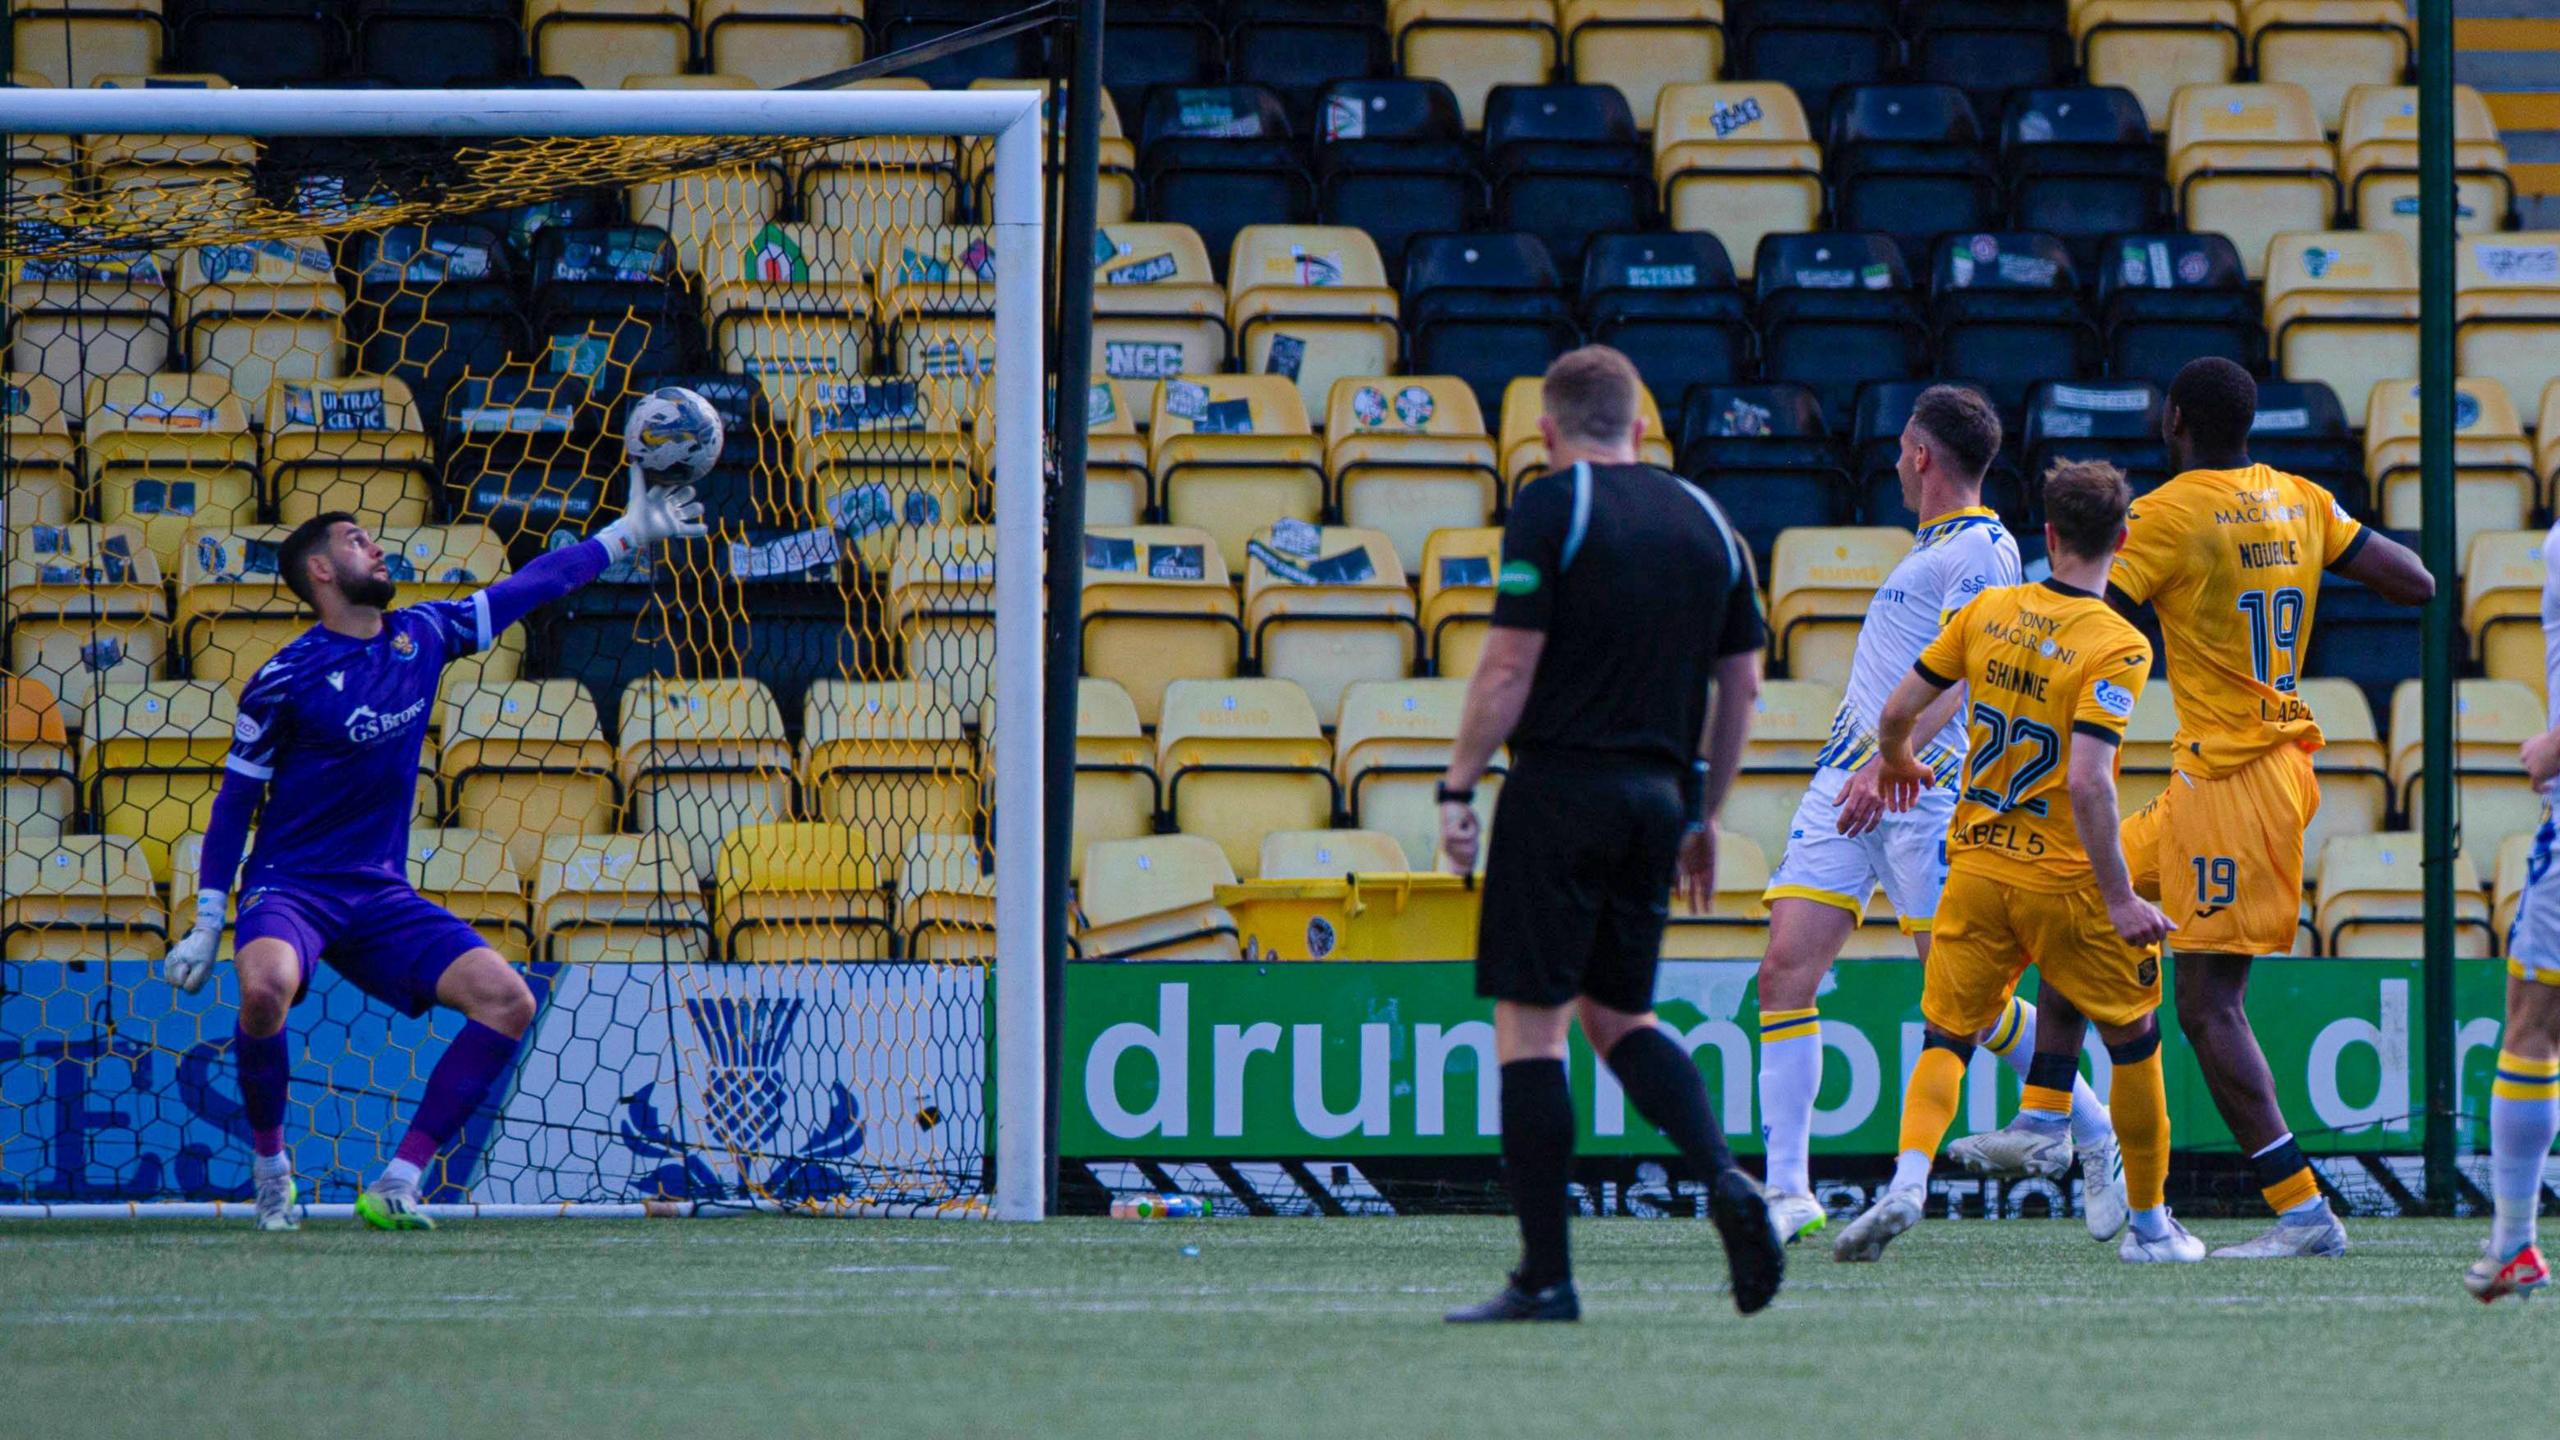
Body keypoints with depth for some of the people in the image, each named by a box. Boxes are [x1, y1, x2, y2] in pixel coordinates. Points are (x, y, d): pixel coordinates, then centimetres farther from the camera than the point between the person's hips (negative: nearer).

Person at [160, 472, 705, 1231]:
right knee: (266, 985, -38)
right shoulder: (284, 680, -9)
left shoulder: (422, 635, 6)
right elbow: (235, 801, -2)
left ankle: (396, 1186, -11)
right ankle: (270, 1164, -11)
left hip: (381, 895, 6)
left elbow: (530, 586, 18)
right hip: (289, 884, -5)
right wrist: (207, 926, -3)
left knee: (508, 999, -14)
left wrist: (627, 533, 22)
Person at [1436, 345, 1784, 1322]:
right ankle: (1723, 1177, -5)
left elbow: (1509, 666, -12)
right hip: (1656, 795, 6)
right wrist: (1704, 816, 21)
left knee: (1529, 1023, -1)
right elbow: (1740, 683, 13)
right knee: (1617, 1013, 19)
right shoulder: (1704, 520, 11)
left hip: (1561, 785, -6)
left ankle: (1545, 1275, -4)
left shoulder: (1551, 507, -7)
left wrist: (1458, 789, -5)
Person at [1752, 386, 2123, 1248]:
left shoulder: (1982, 549, -7)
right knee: (1787, 969, -5)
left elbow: (1959, 675, -18)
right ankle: (1787, 1194, -8)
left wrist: (1889, 763, -27)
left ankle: (2096, 1134, 12)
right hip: (1846, 783, 9)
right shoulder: (1934, 545, 22)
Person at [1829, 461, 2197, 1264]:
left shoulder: (1987, 612, 1)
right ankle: (2149, 1222, 21)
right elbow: (2087, 782, -23)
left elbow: (1896, 712, 7)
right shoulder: (2117, 647, -14)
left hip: (1975, 867, 3)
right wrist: (2120, 901, -20)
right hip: (2064, 878, -3)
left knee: (1946, 1038, 9)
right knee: (2133, 1038, 15)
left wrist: (1897, 762, 30)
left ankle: (1908, 1178, -18)